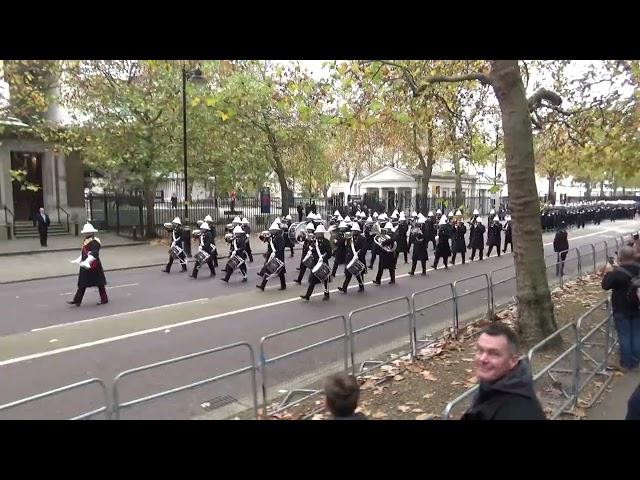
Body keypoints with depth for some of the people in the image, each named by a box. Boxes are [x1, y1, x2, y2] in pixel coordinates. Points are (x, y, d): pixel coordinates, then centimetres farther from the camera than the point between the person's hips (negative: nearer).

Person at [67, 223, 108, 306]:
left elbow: (93, 254, -27)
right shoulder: (86, 241, 11)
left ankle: (104, 299, 13)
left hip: (93, 266, -9)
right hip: (85, 266, 9)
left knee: (99, 283, 2)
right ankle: (77, 300, 16)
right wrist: (78, 260, 17)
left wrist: (86, 262, -35)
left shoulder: (94, 242, -18)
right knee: (82, 284, 11)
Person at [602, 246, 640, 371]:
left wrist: (608, 272, -3)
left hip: (621, 310, -5)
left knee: (624, 336, 5)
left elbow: (605, 286, -13)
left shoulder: (617, 272, -23)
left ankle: (626, 363, 14)